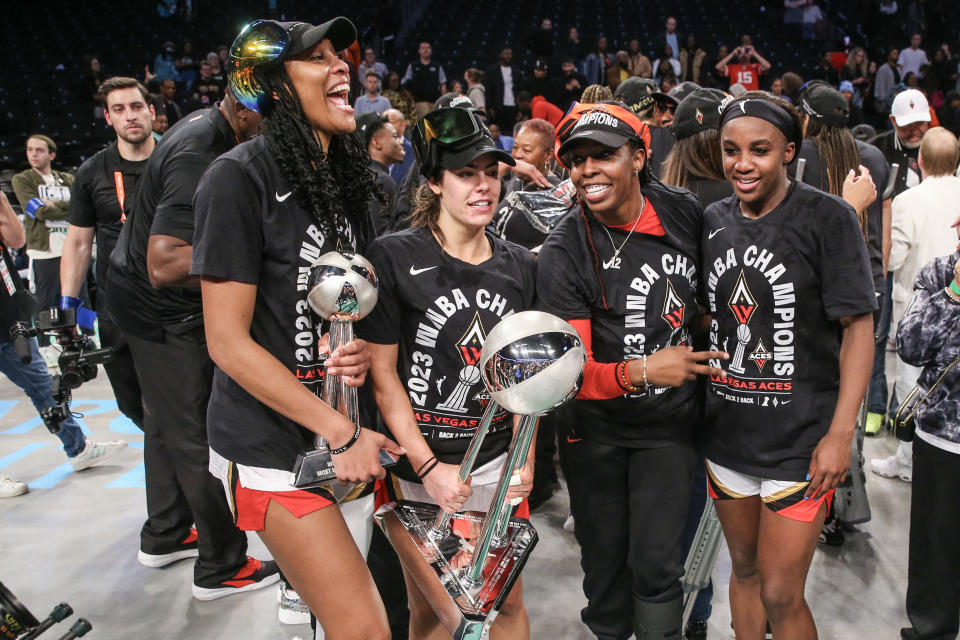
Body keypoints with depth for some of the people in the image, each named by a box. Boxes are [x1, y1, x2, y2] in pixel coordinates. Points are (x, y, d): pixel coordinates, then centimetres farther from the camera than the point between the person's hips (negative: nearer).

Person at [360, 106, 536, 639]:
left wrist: (525, 457, -4)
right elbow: (381, 372, -11)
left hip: (498, 462, 3)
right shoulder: (394, 257, -11)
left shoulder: (520, 267, 3)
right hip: (418, 465, -3)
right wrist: (429, 468, -14)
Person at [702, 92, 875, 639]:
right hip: (726, 431, 5)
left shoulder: (828, 218, -10)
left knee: (780, 595, 0)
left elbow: (859, 327, -11)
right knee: (745, 570, 20)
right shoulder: (712, 221, 5)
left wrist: (841, 434, -16)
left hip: (801, 439, -5)